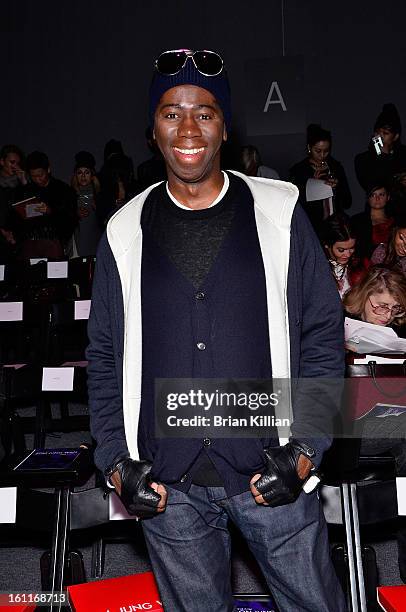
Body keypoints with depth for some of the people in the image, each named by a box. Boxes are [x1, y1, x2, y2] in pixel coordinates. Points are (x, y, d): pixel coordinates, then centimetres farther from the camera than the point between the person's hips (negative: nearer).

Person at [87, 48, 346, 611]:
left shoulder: (278, 212, -2)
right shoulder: (125, 232, 3)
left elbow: (324, 333, 0)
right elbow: (104, 358, 8)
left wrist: (304, 452, -7)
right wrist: (116, 462, -1)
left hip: (272, 474, -1)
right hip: (166, 486, 2)